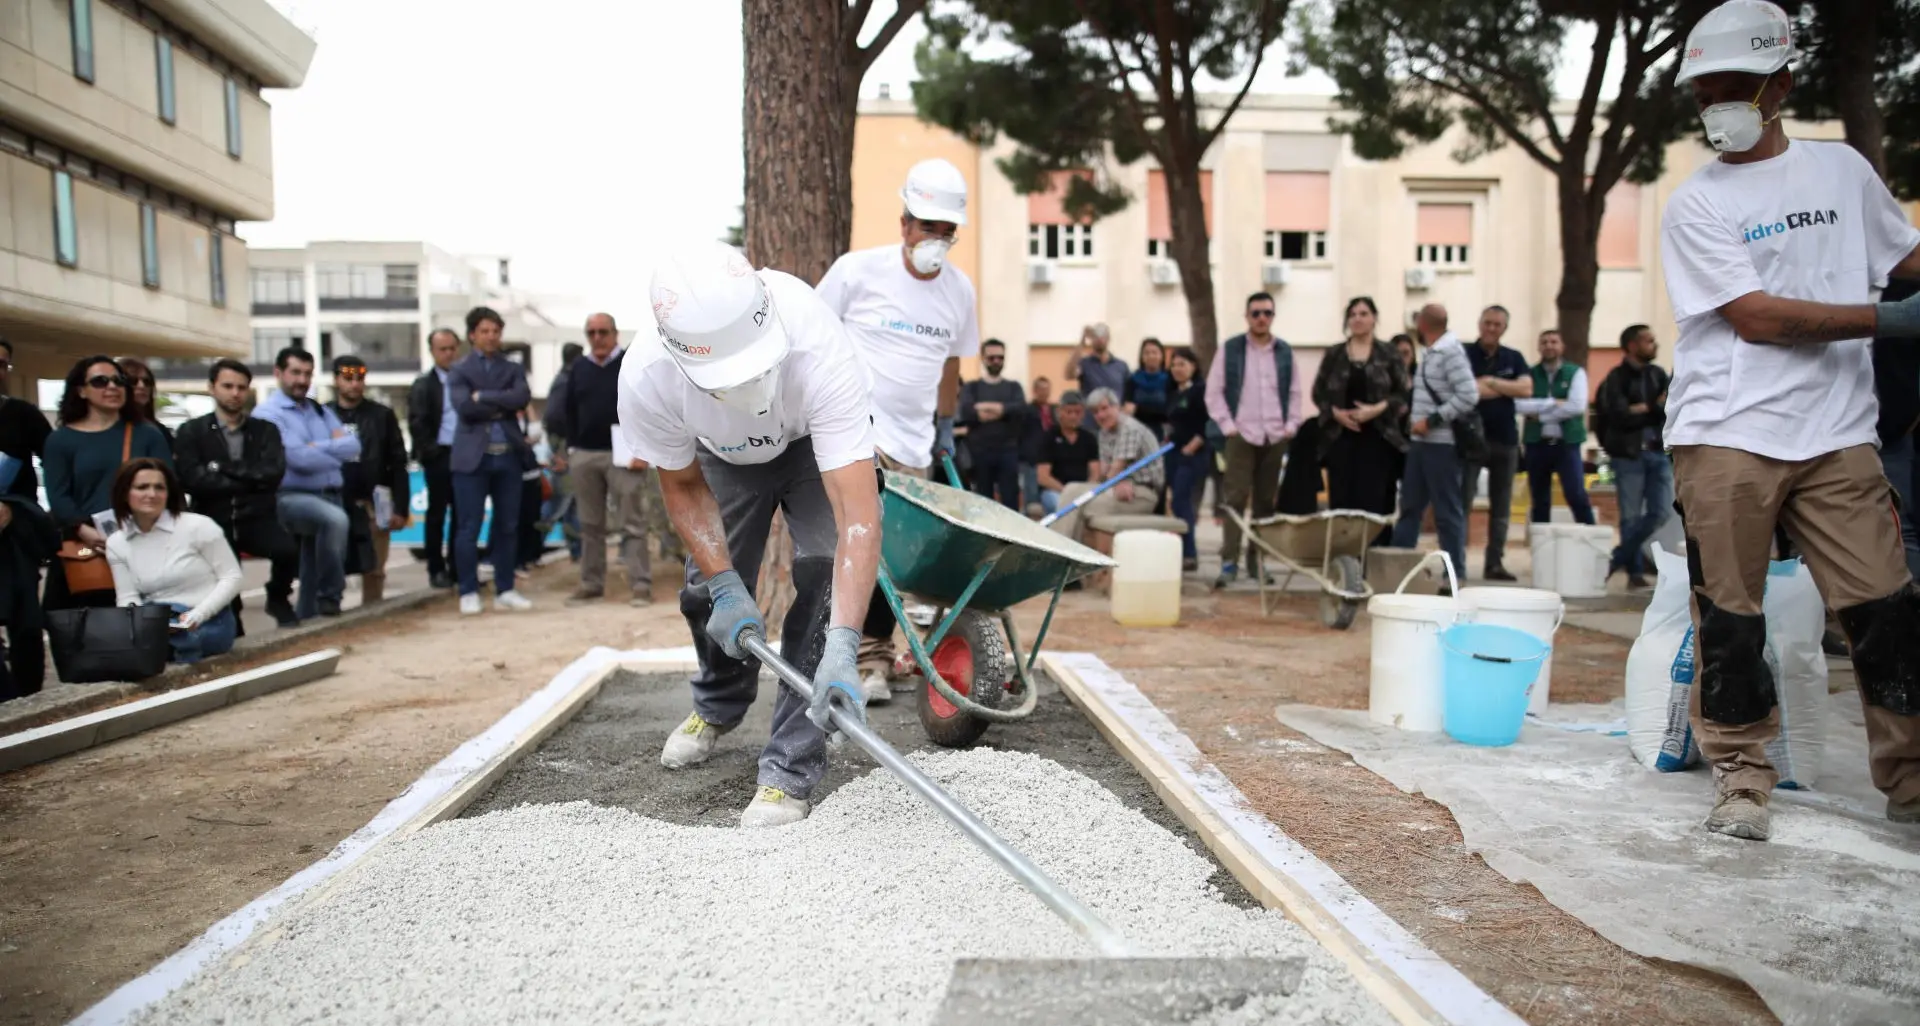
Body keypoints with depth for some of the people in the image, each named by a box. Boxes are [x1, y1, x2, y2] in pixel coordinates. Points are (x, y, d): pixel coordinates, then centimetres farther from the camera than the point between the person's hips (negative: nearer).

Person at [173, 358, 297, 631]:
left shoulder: (265, 430, 10)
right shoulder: (191, 432, 6)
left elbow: (273, 473, -7)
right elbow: (191, 480, -9)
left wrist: (223, 468, -10)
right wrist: (249, 480, -7)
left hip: (257, 517, 0)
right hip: (214, 521, 0)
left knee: (288, 550, -28)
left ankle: (278, 598, 4)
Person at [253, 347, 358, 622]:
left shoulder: (320, 410, 17)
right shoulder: (267, 413, -3)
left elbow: (353, 445, 3)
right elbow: (299, 458, -14)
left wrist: (318, 447, -11)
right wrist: (337, 454, 0)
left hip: (330, 496, 7)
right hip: (293, 497, -7)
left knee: (312, 574, 9)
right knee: (336, 518, -34)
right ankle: (330, 595, -19)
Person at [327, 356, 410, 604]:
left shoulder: (382, 414, 6)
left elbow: (398, 464, 3)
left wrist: (400, 508, -3)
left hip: (374, 505, 1)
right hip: (335, 506, -1)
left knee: (374, 572, 8)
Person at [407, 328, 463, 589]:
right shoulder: (423, 383, 2)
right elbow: (416, 423, -3)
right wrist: (428, 451, -11)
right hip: (439, 456, -2)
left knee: (462, 515, 7)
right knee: (436, 514, 4)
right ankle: (436, 569, 9)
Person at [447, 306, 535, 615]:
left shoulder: (513, 369, 13)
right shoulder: (459, 371, 6)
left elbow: (522, 398, -8)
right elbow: (465, 407, -12)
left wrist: (483, 396, -10)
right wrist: (503, 406, -7)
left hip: (509, 456, 3)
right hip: (473, 457, -3)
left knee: (508, 527, 6)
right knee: (468, 528, -1)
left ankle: (505, 591, 14)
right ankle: (469, 592, 7)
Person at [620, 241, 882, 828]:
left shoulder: (820, 354, -46)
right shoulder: (645, 379, -36)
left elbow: (859, 514, -49)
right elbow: (683, 486, -15)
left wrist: (842, 647, -57)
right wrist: (725, 585, -25)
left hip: (817, 441, -2)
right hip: (726, 457, 3)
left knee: (824, 574, -21)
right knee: (706, 592, 5)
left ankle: (791, 772, -9)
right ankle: (719, 706, 41)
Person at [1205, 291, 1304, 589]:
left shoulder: (1285, 351, 10)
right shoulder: (1230, 349, 1)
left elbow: (1295, 393, 14)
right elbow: (1213, 391, 0)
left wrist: (1292, 425, 3)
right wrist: (1227, 425, -7)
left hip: (1276, 438, 3)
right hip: (1241, 437, -3)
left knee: (1266, 502, 7)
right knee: (1235, 499, -9)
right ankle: (1229, 561, -9)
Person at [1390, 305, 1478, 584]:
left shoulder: (1451, 352, -13)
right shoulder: (1433, 353, 13)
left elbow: (1469, 396, -20)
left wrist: (1432, 420, -18)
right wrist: (1419, 418, 7)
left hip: (1441, 443, -9)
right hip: (1421, 441, 9)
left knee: (1447, 511, -1)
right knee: (1410, 506, 12)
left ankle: (1455, 576, 7)